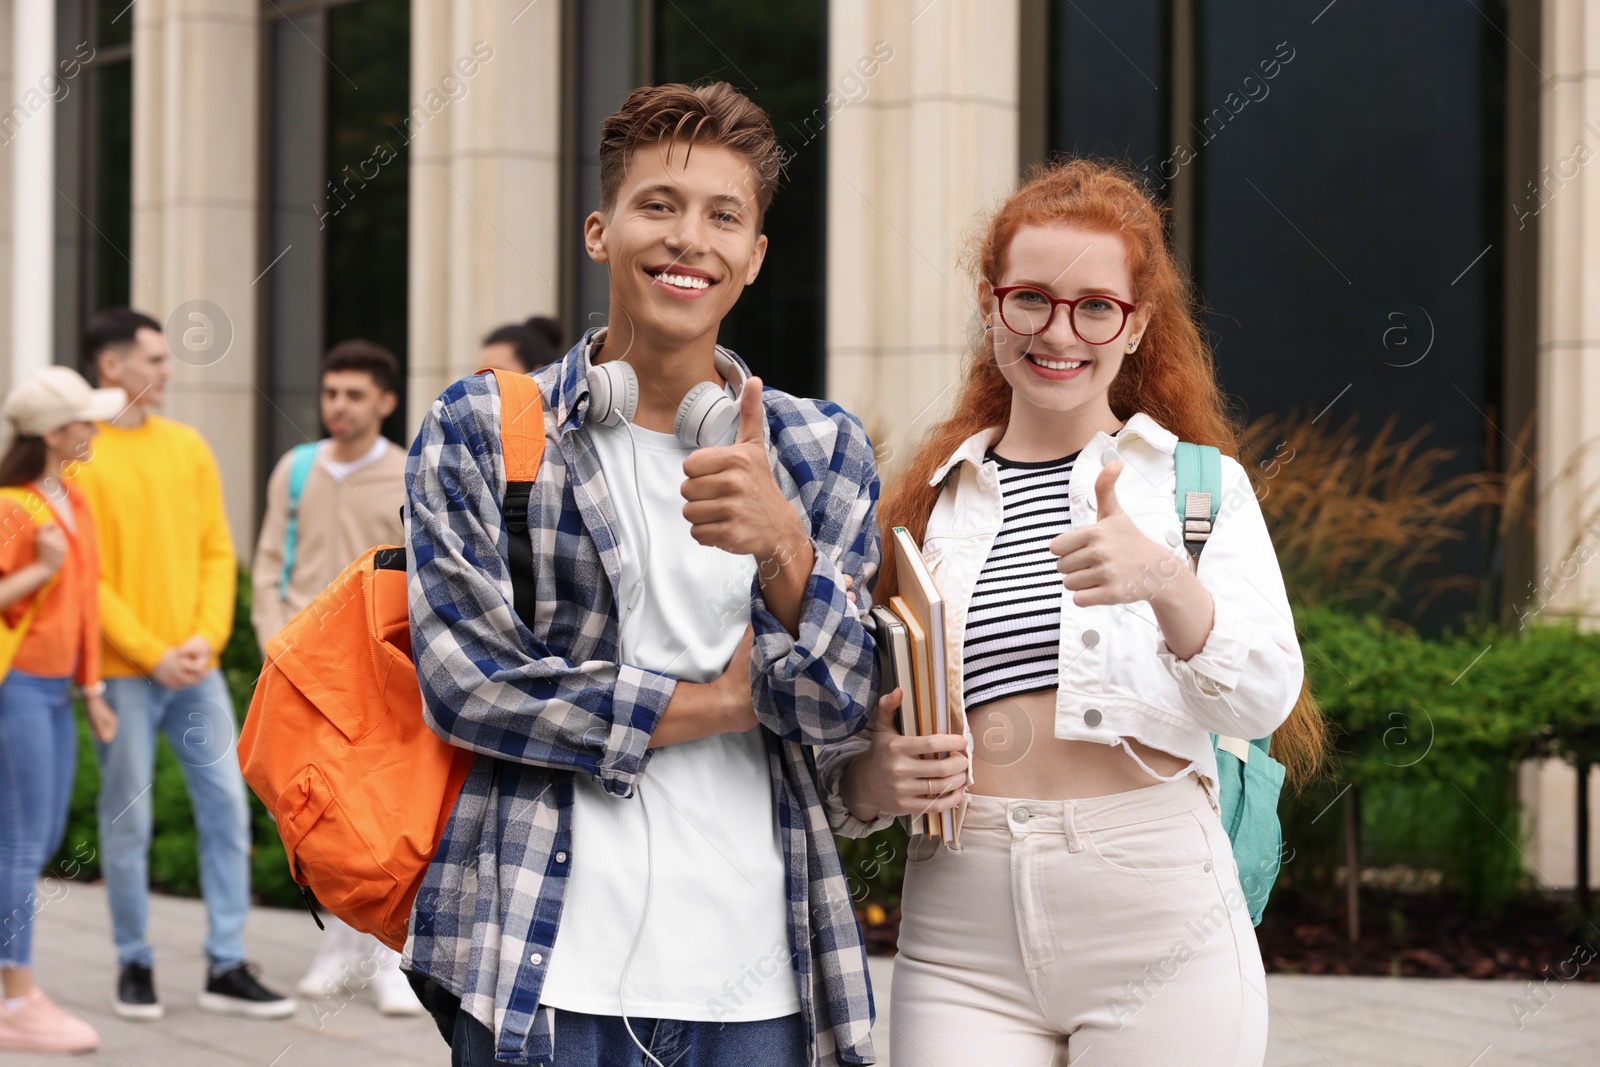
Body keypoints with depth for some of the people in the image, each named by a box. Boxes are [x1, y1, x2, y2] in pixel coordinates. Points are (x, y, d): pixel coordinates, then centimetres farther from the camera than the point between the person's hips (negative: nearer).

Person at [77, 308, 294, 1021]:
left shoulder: (188, 447, 9)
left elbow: (217, 552, 10)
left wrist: (208, 637, -5)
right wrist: (152, 654, -13)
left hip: (195, 667, 5)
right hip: (122, 672, -5)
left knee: (227, 807, 2)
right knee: (127, 823, 3)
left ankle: (227, 968, 9)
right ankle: (134, 965, 17)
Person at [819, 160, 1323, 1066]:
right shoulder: (931, 505, 13)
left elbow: (1264, 700, -10)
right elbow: (848, 755, 15)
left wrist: (1168, 583, -29)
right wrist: (875, 781, -9)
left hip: (1159, 930, -2)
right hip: (963, 941, 2)